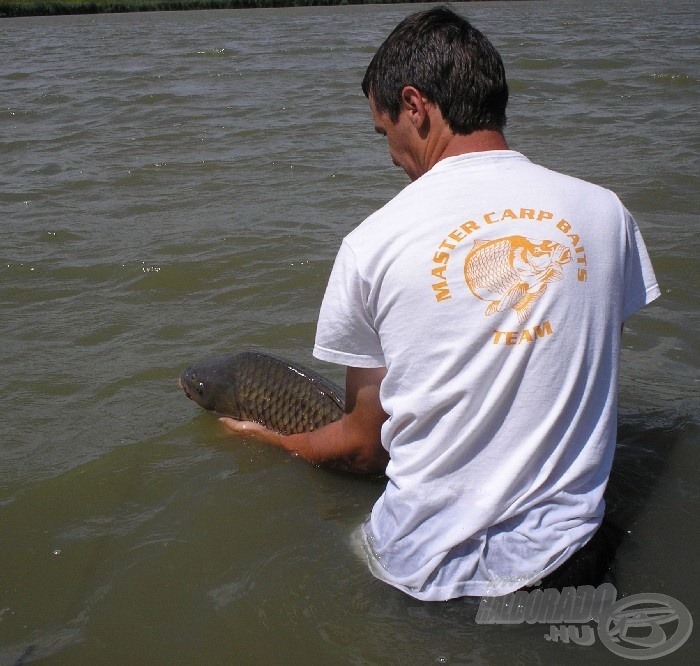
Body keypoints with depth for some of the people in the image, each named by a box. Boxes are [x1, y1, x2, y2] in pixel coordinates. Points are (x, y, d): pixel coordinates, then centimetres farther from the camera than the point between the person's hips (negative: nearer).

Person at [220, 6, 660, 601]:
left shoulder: (373, 241, -11)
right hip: (567, 551, 3)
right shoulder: (605, 211, -3)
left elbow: (366, 445, -2)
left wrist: (270, 440, 18)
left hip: (428, 568, -2)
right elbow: (585, 382, 9)